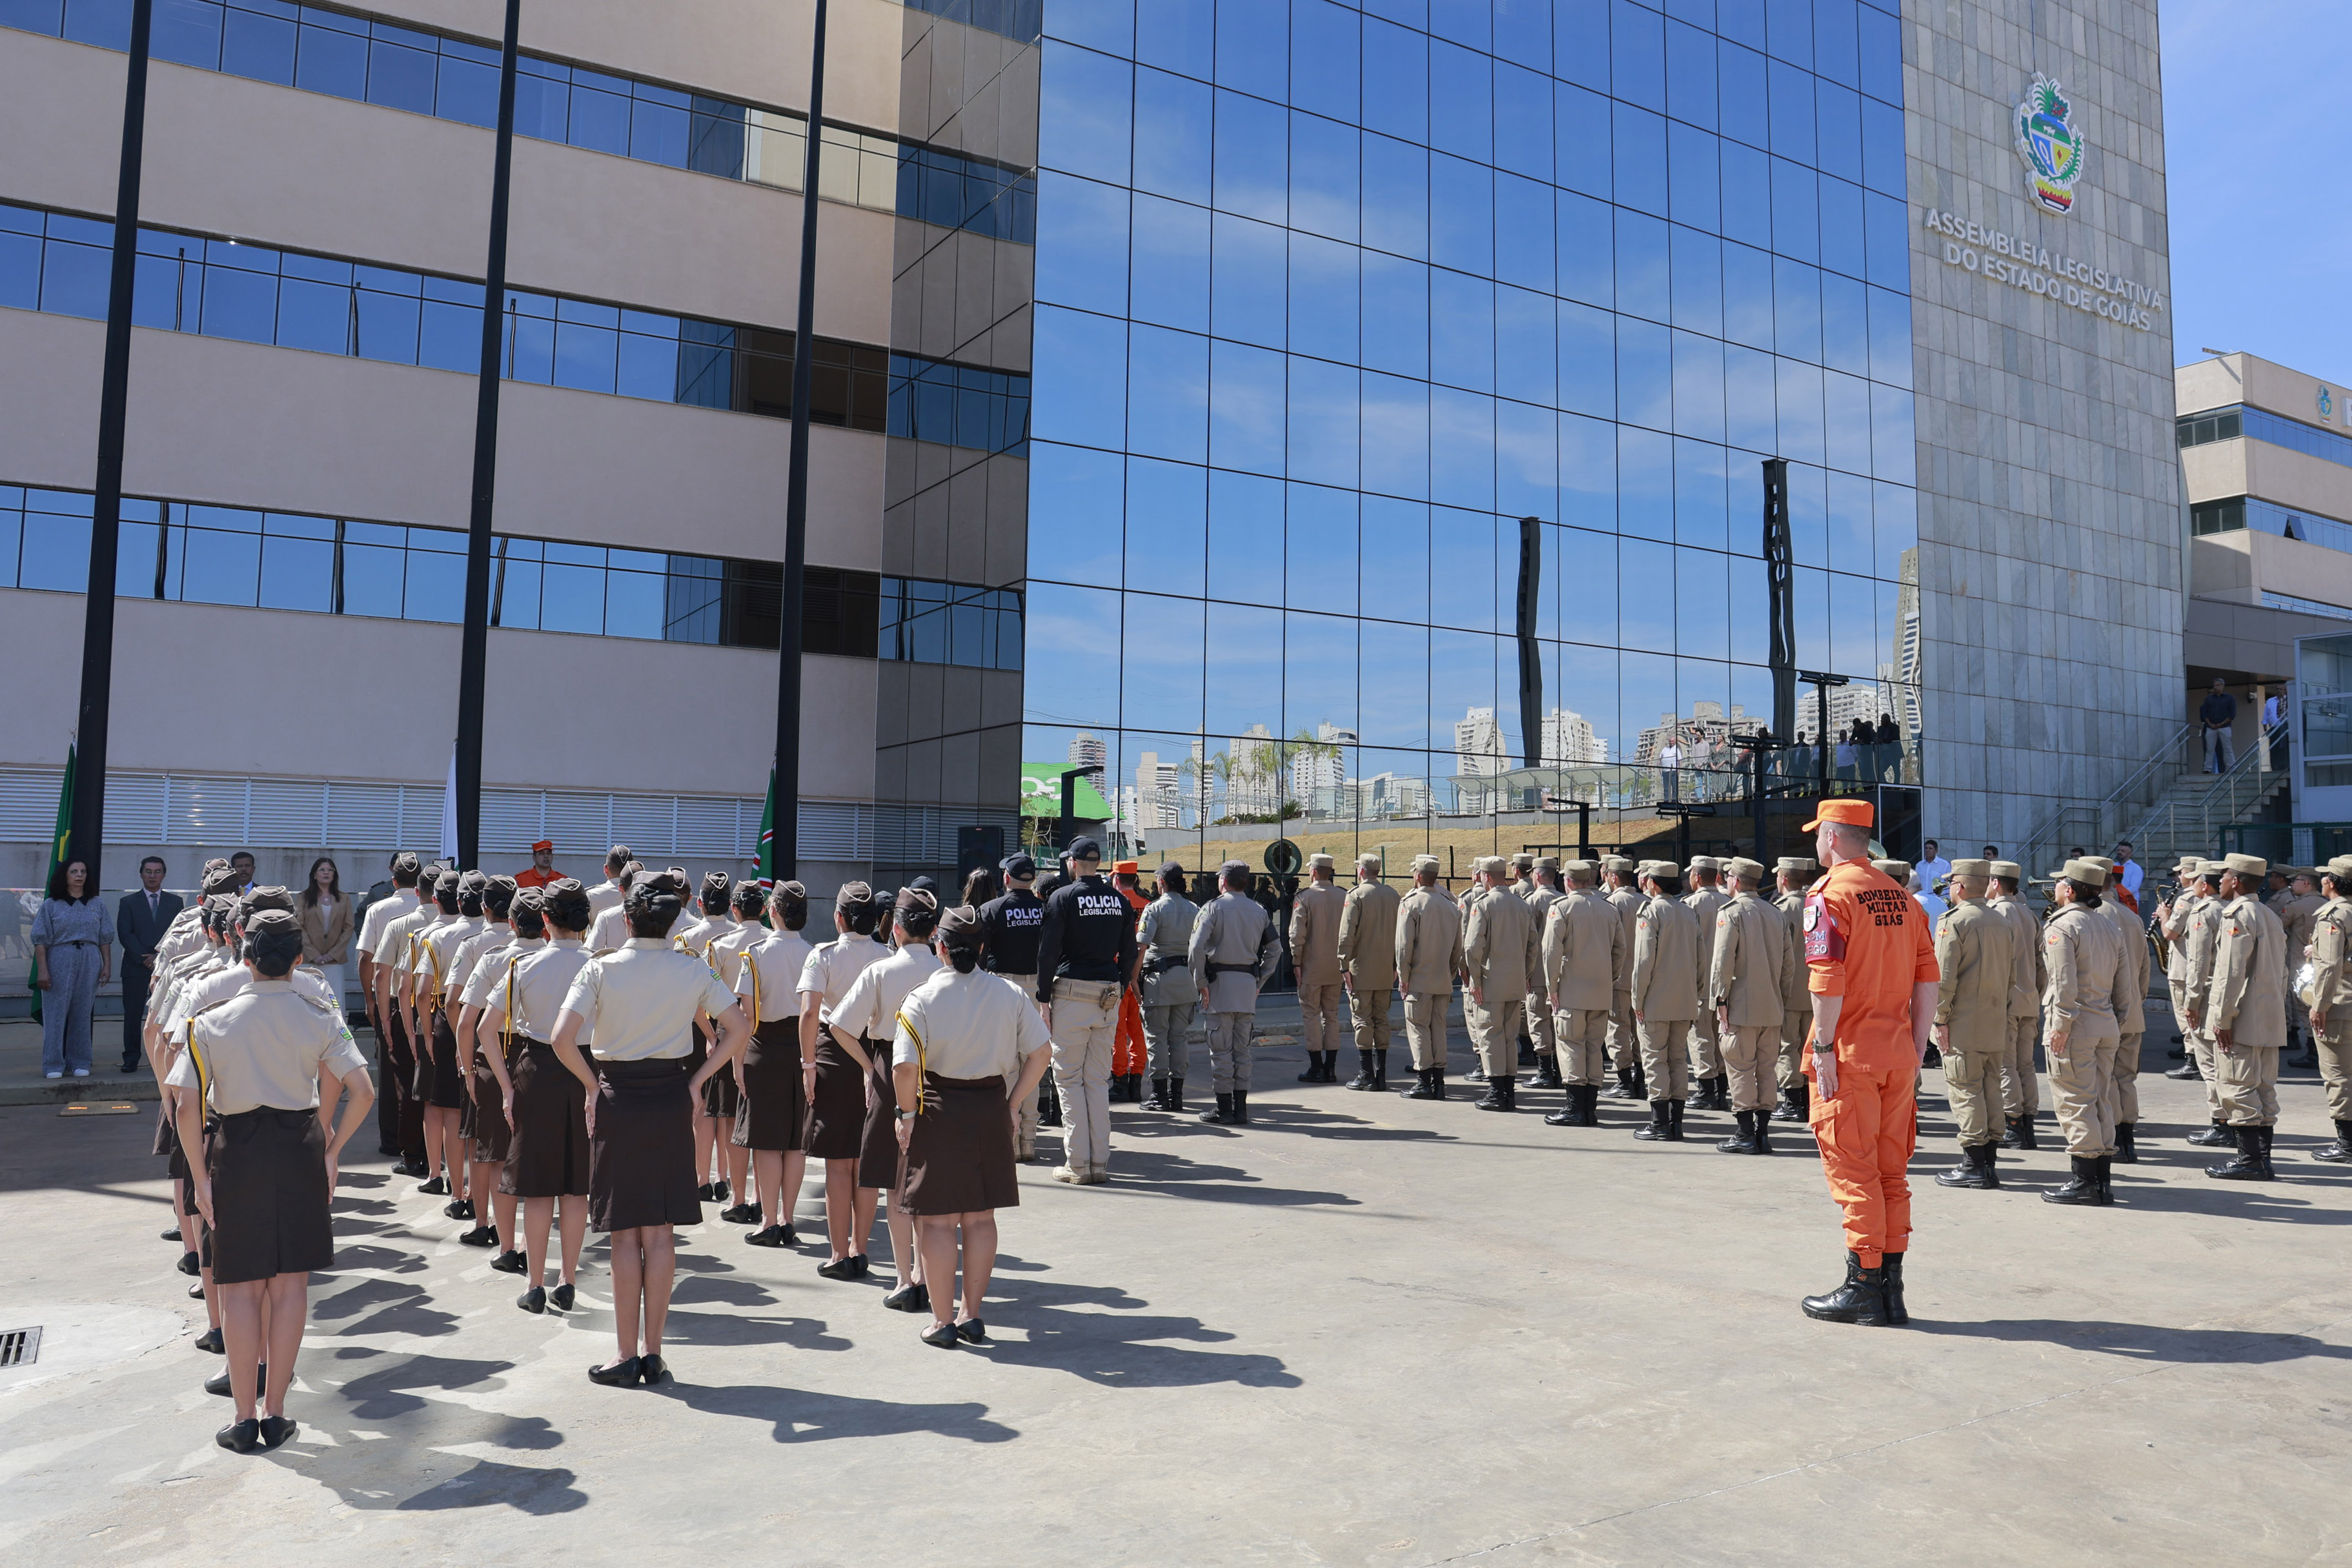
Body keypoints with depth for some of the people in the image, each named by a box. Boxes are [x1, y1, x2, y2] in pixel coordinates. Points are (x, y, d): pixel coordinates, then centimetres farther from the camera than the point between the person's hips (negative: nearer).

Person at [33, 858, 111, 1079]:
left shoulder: (97, 905, 13)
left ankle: (79, 1063, 10)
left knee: (83, 1014, 4)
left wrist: (107, 966, 4)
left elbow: (105, 938, 12)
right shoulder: (51, 905, 5)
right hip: (59, 963, -2)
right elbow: (40, 940, 0)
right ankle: (53, 1065, 2)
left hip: (90, 964, 2)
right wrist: (42, 970, -9)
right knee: (55, 1014, -3)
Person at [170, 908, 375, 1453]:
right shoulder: (319, 1017, -5)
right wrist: (332, 1151, 1)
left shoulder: (212, 1020, -7)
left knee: (240, 1287, 9)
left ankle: (245, 1420, 15)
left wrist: (200, 1178, -4)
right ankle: (275, 1414, 17)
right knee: (290, 1284, 10)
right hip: (300, 1147, 1)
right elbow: (362, 1091, -12)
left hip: (235, 1150, -1)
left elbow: (188, 1106, -12)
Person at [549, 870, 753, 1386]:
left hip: (617, 1102, -2)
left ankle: (627, 1356, 10)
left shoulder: (601, 970, -9)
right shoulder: (693, 971, -2)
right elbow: (740, 1029, -1)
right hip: (672, 1102, 2)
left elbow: (563, 1040, -17)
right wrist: (696, 1080, 4)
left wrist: (591, 1084, -2)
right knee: (660, 1232, 9)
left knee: (626, 1233, 5)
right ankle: (652, 1352, 15)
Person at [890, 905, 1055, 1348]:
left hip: (938, 1111, -4)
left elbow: (905, 1066, -19)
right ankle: (971, 1316, 21)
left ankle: (943, 1321, 12)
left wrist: (907, 1114, -4)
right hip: (991, 1108, 4)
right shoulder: (1010, 995, -1)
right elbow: (1041, 1051, 0)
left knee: (938, 1219, 6)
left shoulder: (921, 999, -11)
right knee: (980, 1216, 14)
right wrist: (1014, 1104, 8)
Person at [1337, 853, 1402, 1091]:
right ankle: (1381, 1074, 13)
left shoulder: (1356, 895, -9)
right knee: (1381, 1019, 11)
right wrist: (1397, 965, 17)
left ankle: (1366, 1074, -3)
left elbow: (1347, 934, -14)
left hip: (1362, 970, -5)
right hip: (1386, 971, 5)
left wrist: (1345, 965, -9)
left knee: (1363, 1020, -2)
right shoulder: (1393, 895, 8)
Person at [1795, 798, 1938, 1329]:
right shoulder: (1900, 896, 12)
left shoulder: (1829, 893, -10)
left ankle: (1863, 1288, 5)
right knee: (1891, 1173, 12)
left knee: (1853, 1172, 0)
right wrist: (1916, 1047, 13)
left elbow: (1828, 980, -19)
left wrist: (1823, 1048, -15)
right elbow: (1927, 978, 10)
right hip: (1898, 1052, 7)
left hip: (1850, 1053, -7)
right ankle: (1891, 1289, 17)